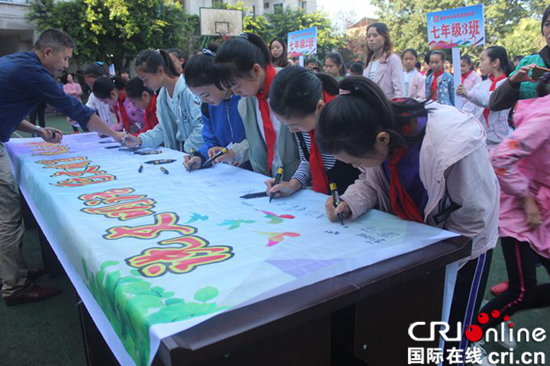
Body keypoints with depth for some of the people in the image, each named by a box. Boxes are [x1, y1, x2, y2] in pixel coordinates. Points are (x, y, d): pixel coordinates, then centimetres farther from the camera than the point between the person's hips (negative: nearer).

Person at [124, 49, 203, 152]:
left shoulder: (188, 89, -16)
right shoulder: (161, 95, 9)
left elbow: (202, 126, -19)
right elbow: (163, 128, 14)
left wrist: (187, 150, -14)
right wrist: (140, 140, 2)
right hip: (177, 152, 7)